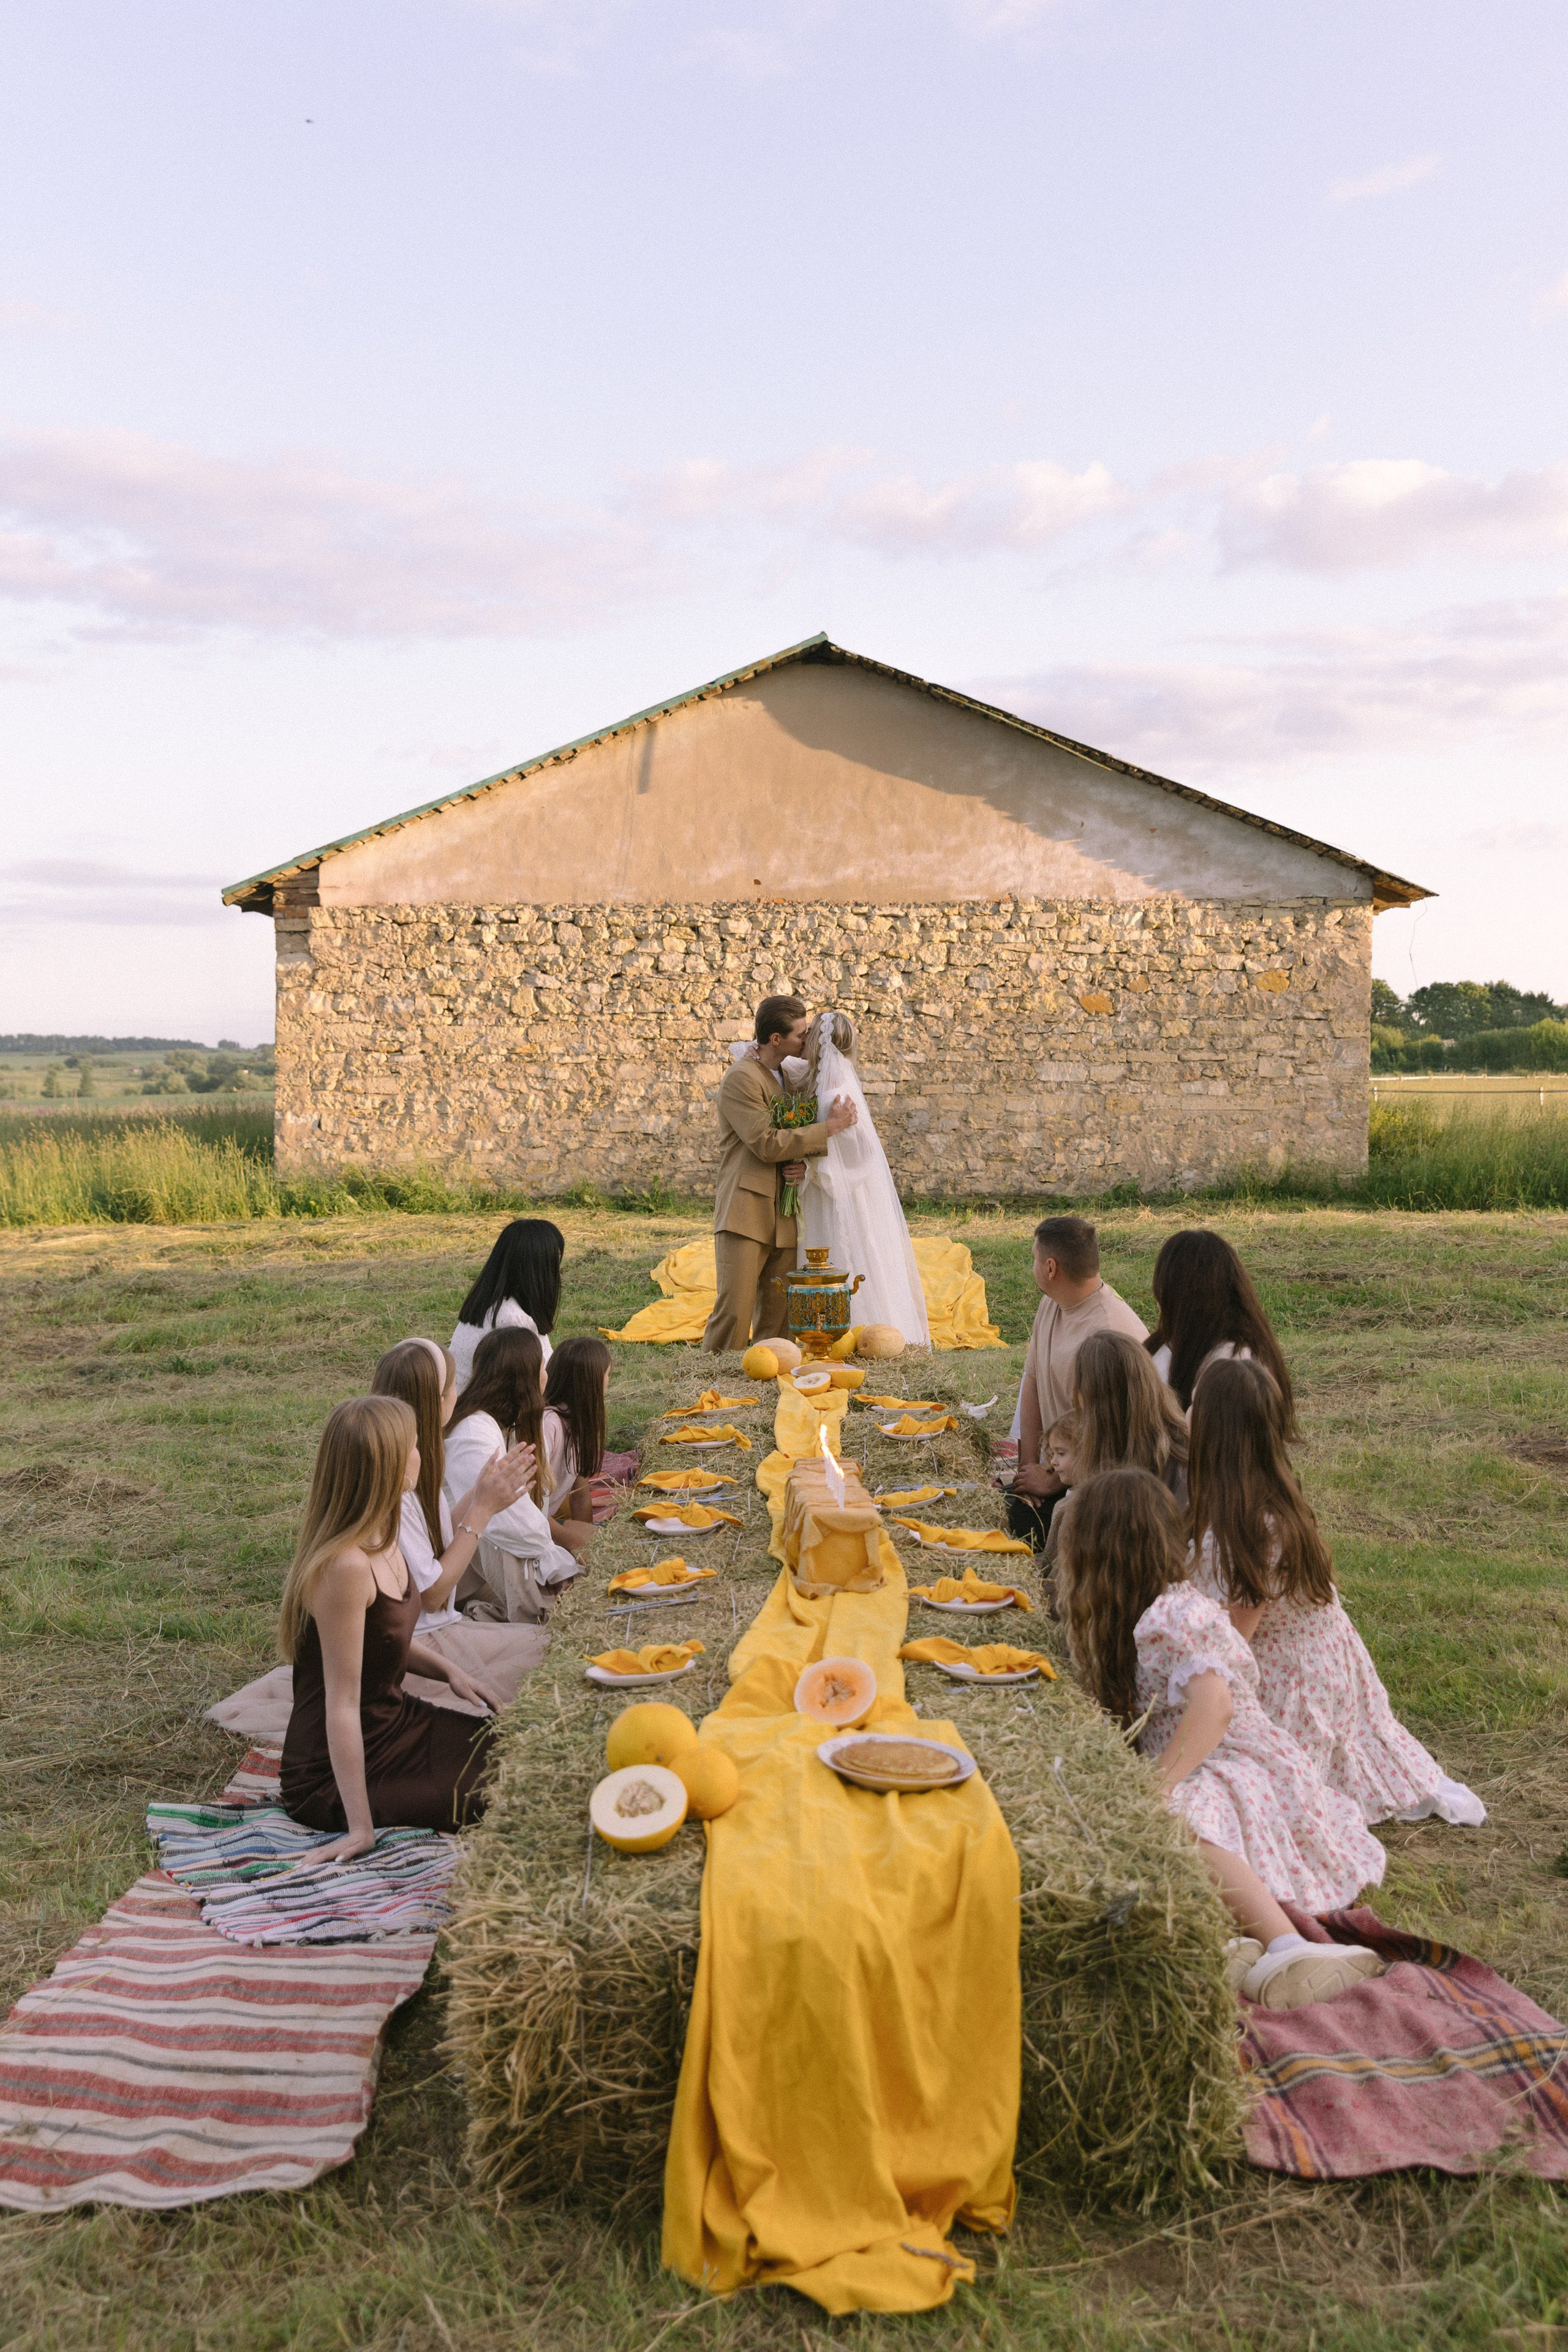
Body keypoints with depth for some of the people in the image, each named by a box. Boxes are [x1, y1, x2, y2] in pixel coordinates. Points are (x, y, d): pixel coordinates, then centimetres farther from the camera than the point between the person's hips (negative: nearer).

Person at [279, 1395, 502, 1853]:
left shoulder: (380, 1539, -2)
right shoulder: (345, 1566, -30)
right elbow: (342, 1704, -28)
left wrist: (446, 1670, 1)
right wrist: (361, 1828, -25)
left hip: (396, 1722, 8)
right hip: (337, 1775, -8)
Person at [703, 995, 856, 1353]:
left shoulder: (784, 1075, 18)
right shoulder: (742, 1078, -9)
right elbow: (767, 1144, -16)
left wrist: (801, 1163, -1)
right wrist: (829, 1127, -11)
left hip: (783, 1217, 8)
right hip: (745, 1212, -8)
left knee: (778, 1317, 6)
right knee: (735, 1311, -12)